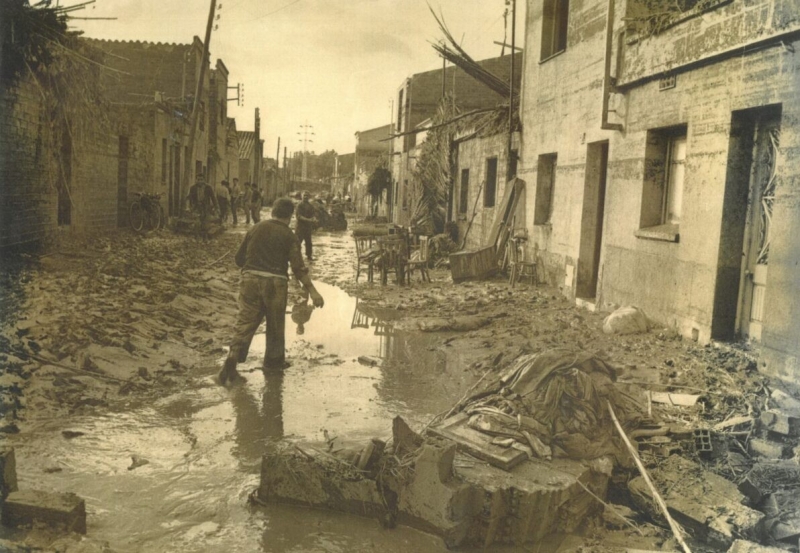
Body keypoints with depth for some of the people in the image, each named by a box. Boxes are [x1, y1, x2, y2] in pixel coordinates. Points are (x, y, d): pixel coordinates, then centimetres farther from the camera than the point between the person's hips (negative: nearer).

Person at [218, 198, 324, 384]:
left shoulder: (255, 228, 9)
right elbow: (298, 267, -10)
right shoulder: (288, 236, -3)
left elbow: (239, 258, 12)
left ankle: (233, 356, -12)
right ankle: (274, 360, 27)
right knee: (275, 325, 13)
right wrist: (312, 291, -9)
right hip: (274, 283, -3)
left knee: (245, 322, 4)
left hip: (250, 279, 3)